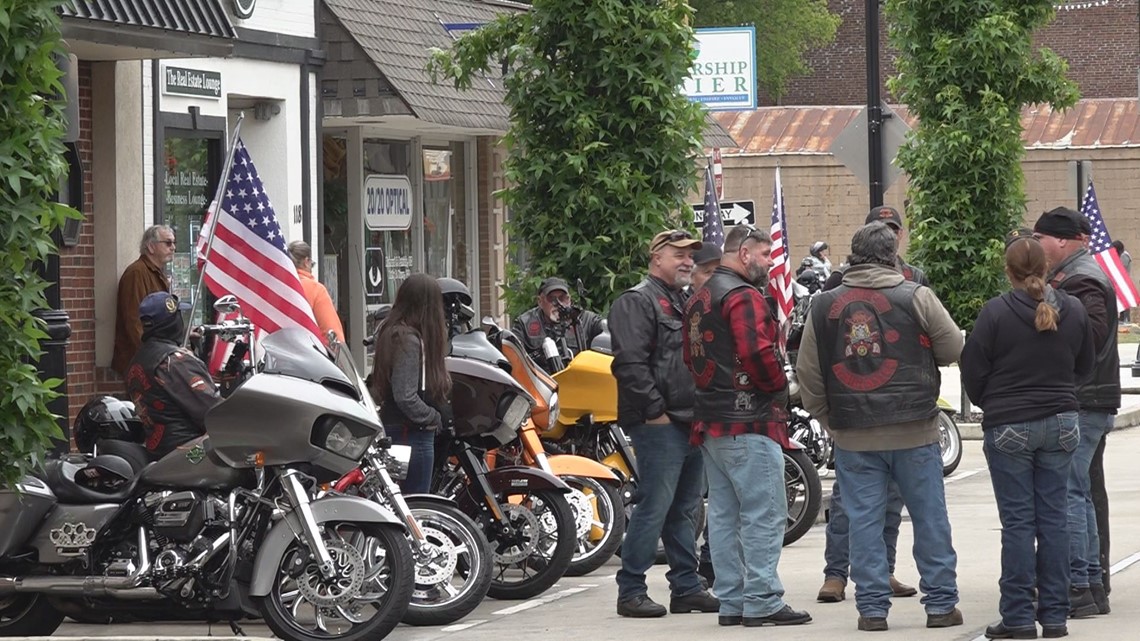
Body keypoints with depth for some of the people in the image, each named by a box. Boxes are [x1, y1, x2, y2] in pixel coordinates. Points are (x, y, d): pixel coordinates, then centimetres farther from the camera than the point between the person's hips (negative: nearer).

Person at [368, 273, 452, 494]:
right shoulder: (410, 340, -18)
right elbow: (406, 397, -25)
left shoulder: (392, 332, 10)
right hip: (413, 434, -10)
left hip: (392, 428, 10)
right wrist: (435, 418, -11)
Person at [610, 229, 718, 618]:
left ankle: (686, 587, 18)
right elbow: (630, 363, -18)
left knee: (685, 510, 12)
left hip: (692, 423, 9)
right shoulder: (637, 302, -8)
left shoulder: (687, 303, 23)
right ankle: (631, 591, -5)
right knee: (654, 508, -10)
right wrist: (655, 411, -19)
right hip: (659, 425, -9)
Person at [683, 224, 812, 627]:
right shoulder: (743, 296, -13)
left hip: (710, 422, 10)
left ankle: (731, 601, 13)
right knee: (763, 515, -8)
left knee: (724, 514, 11)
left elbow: (692, 359, 21)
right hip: (749, 421, -10)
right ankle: (762, 602, -9)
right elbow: (757, 352, -24)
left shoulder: (699, 299, 18)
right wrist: (779, 385, -8)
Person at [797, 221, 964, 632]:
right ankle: (941, 604, 11)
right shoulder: (915, 297, -5)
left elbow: (808, 375, 6)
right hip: (914, 431, -2)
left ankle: (872, 608, 6)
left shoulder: (824, 306, 4)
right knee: (930, 518, 7)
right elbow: (953, 349, 1)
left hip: (853, 437, 2)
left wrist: (830, 420, 15)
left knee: (864, 521, 6)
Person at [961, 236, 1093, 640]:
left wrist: (989, 405, 14)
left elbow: (973, 372, -6)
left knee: (1017, 521, 0)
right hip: (1061, 424, 4)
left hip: (1009, 427, -4)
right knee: (1053, 518, 8)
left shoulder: (995, 312, -14)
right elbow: (1084, 367, 12)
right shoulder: (1073, 311, -1)